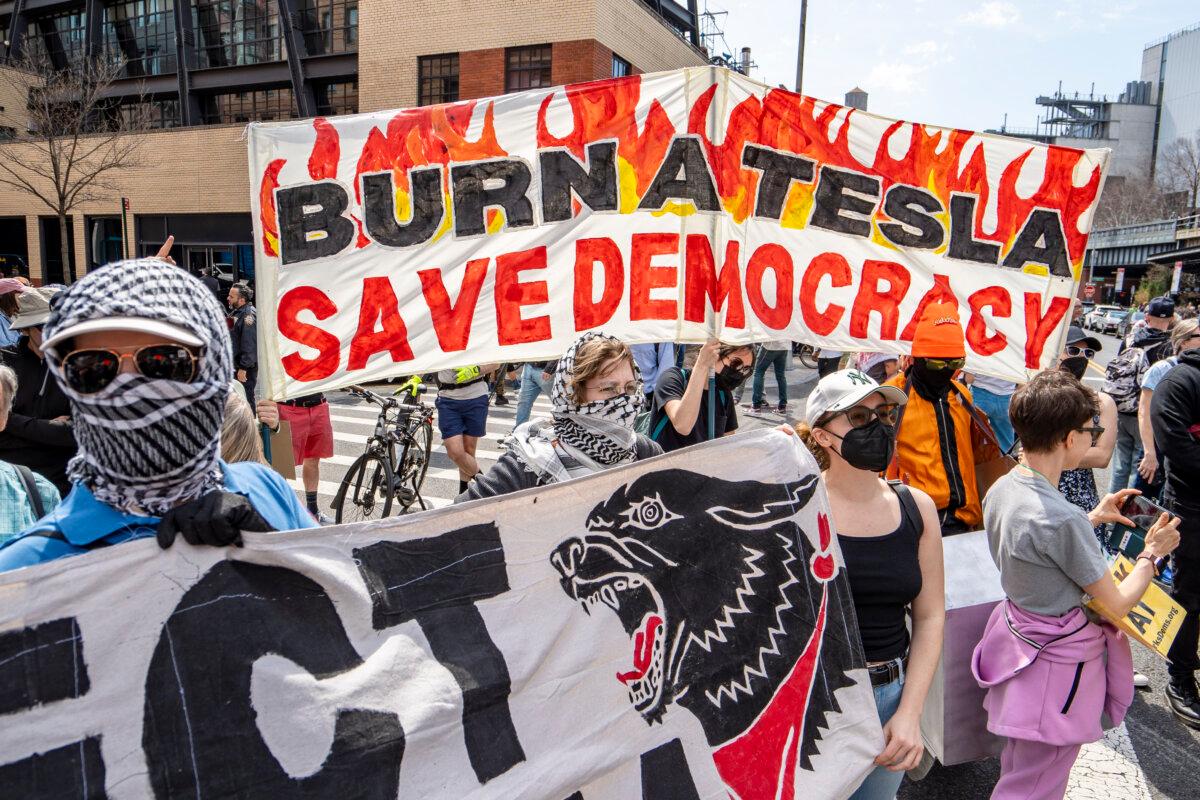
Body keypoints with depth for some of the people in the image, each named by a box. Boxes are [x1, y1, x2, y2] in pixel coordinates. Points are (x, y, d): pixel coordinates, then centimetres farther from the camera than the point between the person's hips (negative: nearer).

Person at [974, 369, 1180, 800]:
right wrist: (1152, 552, 1)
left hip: (1019, 634, 9)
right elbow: (1117, 604, -15)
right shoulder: (1062, 518, -29)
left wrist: (1093, 518, 16)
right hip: (1059, 658, -9)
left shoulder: (1001, 489, -3)